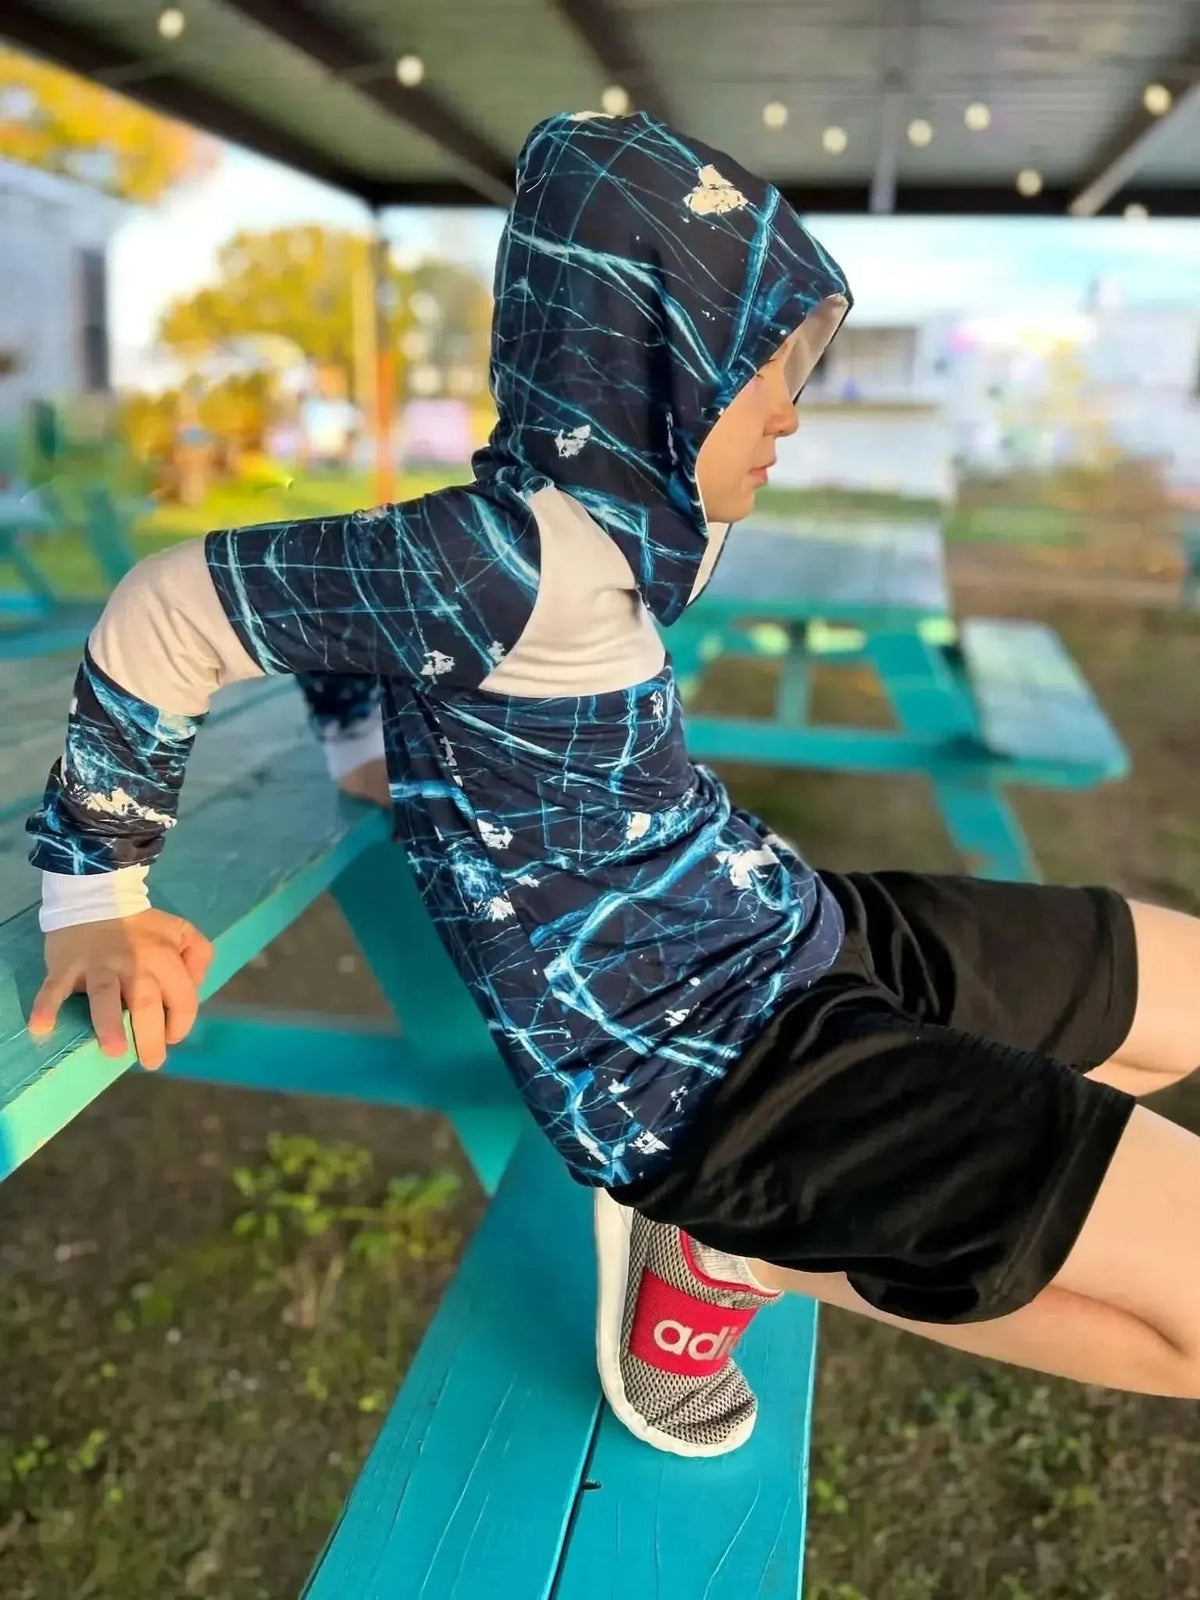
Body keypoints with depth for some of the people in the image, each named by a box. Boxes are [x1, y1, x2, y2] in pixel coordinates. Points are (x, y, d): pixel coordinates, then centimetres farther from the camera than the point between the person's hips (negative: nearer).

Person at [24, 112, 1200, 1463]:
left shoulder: (610, 525, 2)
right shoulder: (506, 561, -24)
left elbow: (354, 591, 15)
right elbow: (165, 614, -16)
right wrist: (96, 886, -8)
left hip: (799, 939, 9)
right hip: (707, 1055, -9)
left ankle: (781, 1216, 12)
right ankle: (738, 1248, 1)